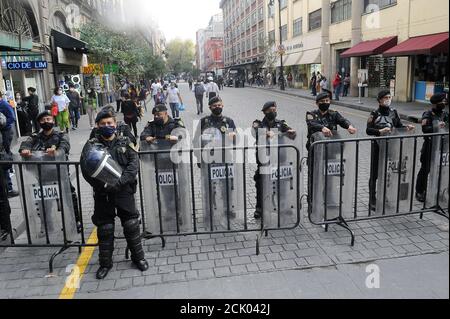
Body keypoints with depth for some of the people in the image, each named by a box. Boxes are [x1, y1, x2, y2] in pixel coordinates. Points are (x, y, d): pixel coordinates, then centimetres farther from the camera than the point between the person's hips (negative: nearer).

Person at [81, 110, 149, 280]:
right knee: (105, 228, 7)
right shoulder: (92, 144, 3)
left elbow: (134, 163, -5)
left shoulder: (125, 142, 7)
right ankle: (105, 263, 24)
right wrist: (102, 185, -22)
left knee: (131, 224, 6)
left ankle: (138, 257, 25)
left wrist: (120, 181, -20)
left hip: (125, 191, 1)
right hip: (102, 193, 0)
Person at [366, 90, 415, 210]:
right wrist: (380, 131, -28)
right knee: (375, 173, 1)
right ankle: (372, 200, 9)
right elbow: (368, 130, -13)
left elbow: (398, 126, 14)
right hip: (377, 145, -4)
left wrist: (406, 127, -6)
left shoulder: (393, 112, 5)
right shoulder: (375, 114, -9)